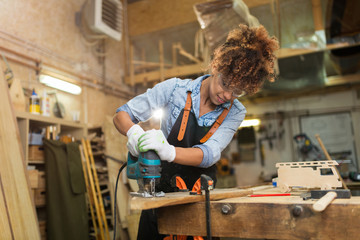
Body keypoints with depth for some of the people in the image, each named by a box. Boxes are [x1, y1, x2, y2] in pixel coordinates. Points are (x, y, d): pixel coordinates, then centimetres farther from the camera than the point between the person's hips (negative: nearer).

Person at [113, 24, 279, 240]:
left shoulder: (235, 113, -5)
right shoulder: (175, 88, -11)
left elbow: (209, 155, -22)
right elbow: (122, 114, -9)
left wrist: (169, 151, -42)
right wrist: (133, 131, -33)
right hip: (161, 192, -1)